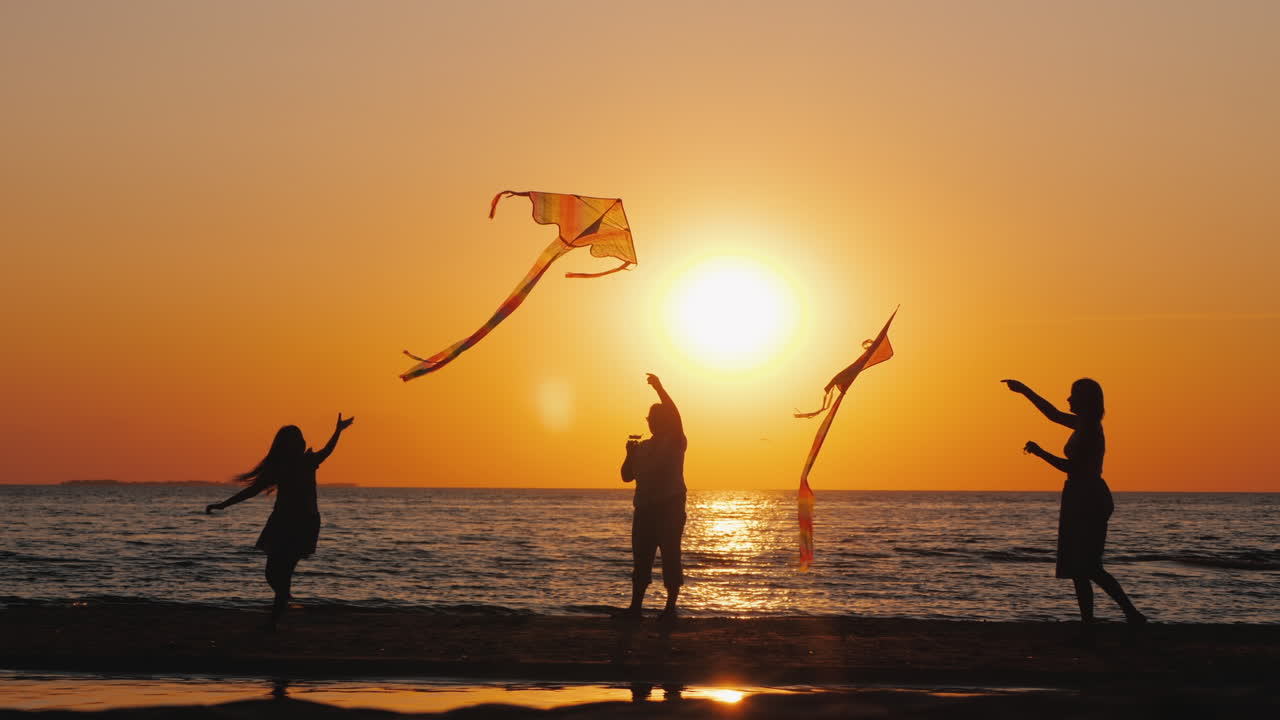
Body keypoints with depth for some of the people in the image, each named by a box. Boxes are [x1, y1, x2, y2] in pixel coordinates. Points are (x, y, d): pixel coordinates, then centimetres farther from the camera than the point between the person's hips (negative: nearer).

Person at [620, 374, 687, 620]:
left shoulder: (675, 442, 2)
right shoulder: (641, 447, 17)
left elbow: (675, 418, -16)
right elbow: (627, 476, 14)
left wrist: (660, 389, -23)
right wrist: (630, 454, -3)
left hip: (670, 508, -5)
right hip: (644, 509, 5)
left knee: (670, 558, -6)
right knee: (641, 558, 5)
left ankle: (670, 607, -4)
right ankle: (635, 606, 8)